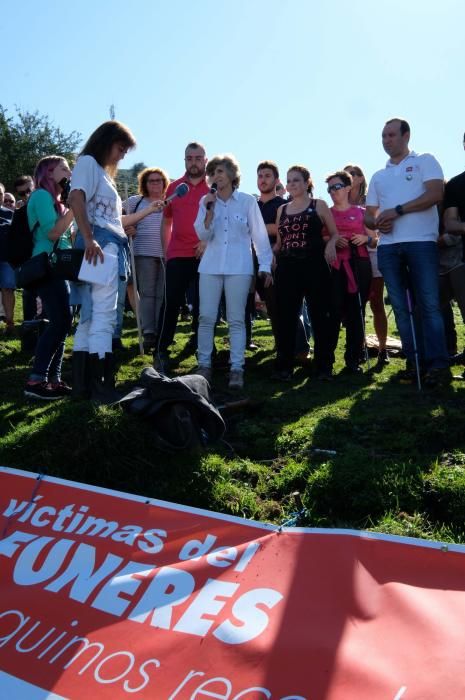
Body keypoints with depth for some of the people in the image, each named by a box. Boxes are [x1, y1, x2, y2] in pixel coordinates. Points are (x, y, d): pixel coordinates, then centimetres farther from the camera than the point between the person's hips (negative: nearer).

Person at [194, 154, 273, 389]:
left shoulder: (248, 201, 1)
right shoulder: (206, 200, 8)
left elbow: (260, 236, 3)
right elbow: (203, 235, 1)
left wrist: (265, 265, -1)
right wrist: (209, 210, -11)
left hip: (239, 266, -2)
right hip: (211, 266, 2)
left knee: (236, 319, -1)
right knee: (206, 317, 0)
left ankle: (236, 368, 1)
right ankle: (204, 365, 9)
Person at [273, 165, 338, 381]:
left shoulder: (319, 205, 7)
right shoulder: (282, 209, 16)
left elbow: (335, 234, 8)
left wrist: (331, 245, -13)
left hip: (315, 267, -3)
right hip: (287, 268, 3)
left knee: (320, 316, -1)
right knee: (285, 318, 2)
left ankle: (323, 365, 7)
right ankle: (284, 366, 9)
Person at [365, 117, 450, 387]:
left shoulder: (425, 161, 8)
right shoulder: (378, 177, 22)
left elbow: (436, 194, -7)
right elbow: (369, 215, 20)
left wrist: (398, 211, -11)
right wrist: (377, 223, -4)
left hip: (421, 241, -5)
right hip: (388, 246, 5)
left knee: (429, 304, -10)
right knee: (402, 307, 2)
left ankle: (438, 364, -10)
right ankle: (415, 362, 7)